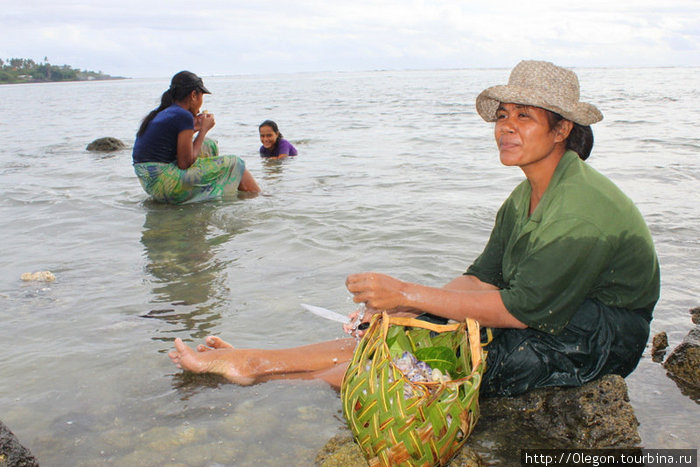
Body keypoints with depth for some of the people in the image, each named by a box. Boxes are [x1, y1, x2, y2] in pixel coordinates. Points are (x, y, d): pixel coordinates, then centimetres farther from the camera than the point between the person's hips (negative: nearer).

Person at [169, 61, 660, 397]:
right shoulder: (525, 198, 5)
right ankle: (252, 361, -3)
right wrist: (404, 307, -15)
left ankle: (259, 367, -6)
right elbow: (483, 279, 0)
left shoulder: (588, 207, -24)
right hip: (544, 316, 8)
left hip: (596, 343, -7)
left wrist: (408, 293, -26)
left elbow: (520, 308, -27)